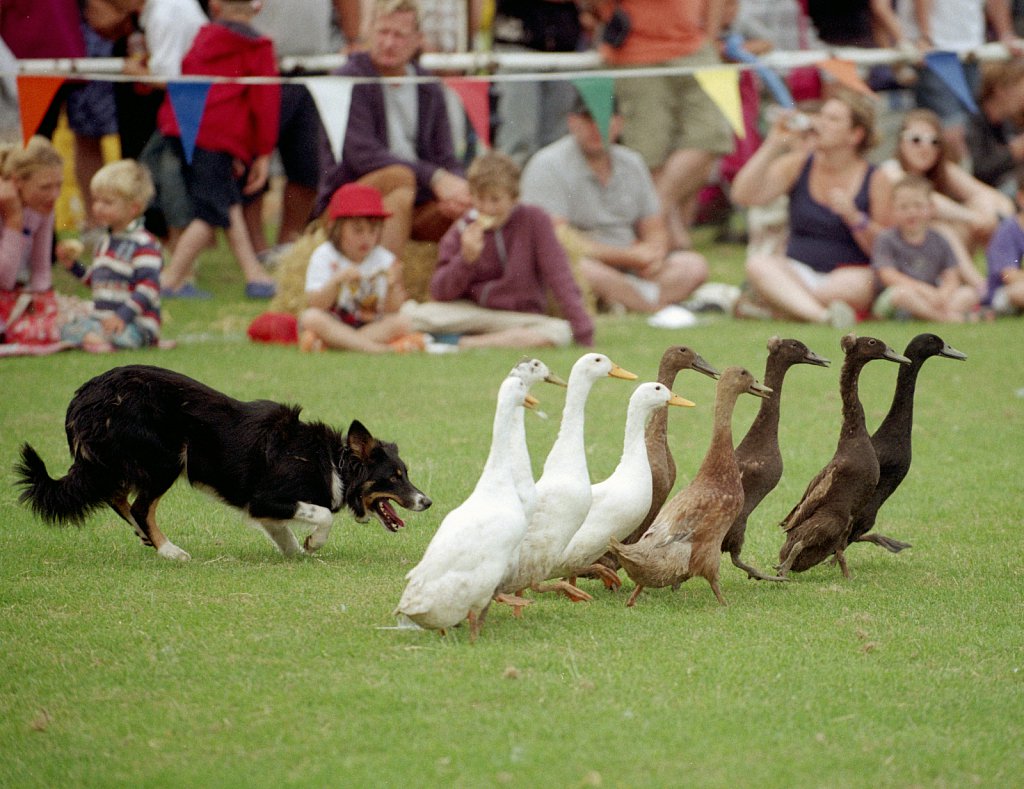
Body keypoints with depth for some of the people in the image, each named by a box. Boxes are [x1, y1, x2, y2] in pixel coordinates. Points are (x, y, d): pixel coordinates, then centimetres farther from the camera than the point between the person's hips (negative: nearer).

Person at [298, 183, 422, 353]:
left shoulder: (384, 259, -1)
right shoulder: (324, 256, -6)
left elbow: (390, 312, -8)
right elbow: (315, 305, -16)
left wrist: (392, 286, -28)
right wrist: (337, 281, -31)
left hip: (370, 325, 3)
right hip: (332, 325, -2)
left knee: (402, 323, -24)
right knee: (310, 318, -32)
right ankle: (371, 346, -36)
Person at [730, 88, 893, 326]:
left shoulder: (875, 180, 3)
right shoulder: (797, 165, 9)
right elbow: (744, 196, -4)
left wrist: (853, 217, -17)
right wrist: (773, 145, -7)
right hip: (796, 276, 2)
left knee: (859, 283, -38)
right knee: (757, 263, -31)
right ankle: (822, 315, -54)